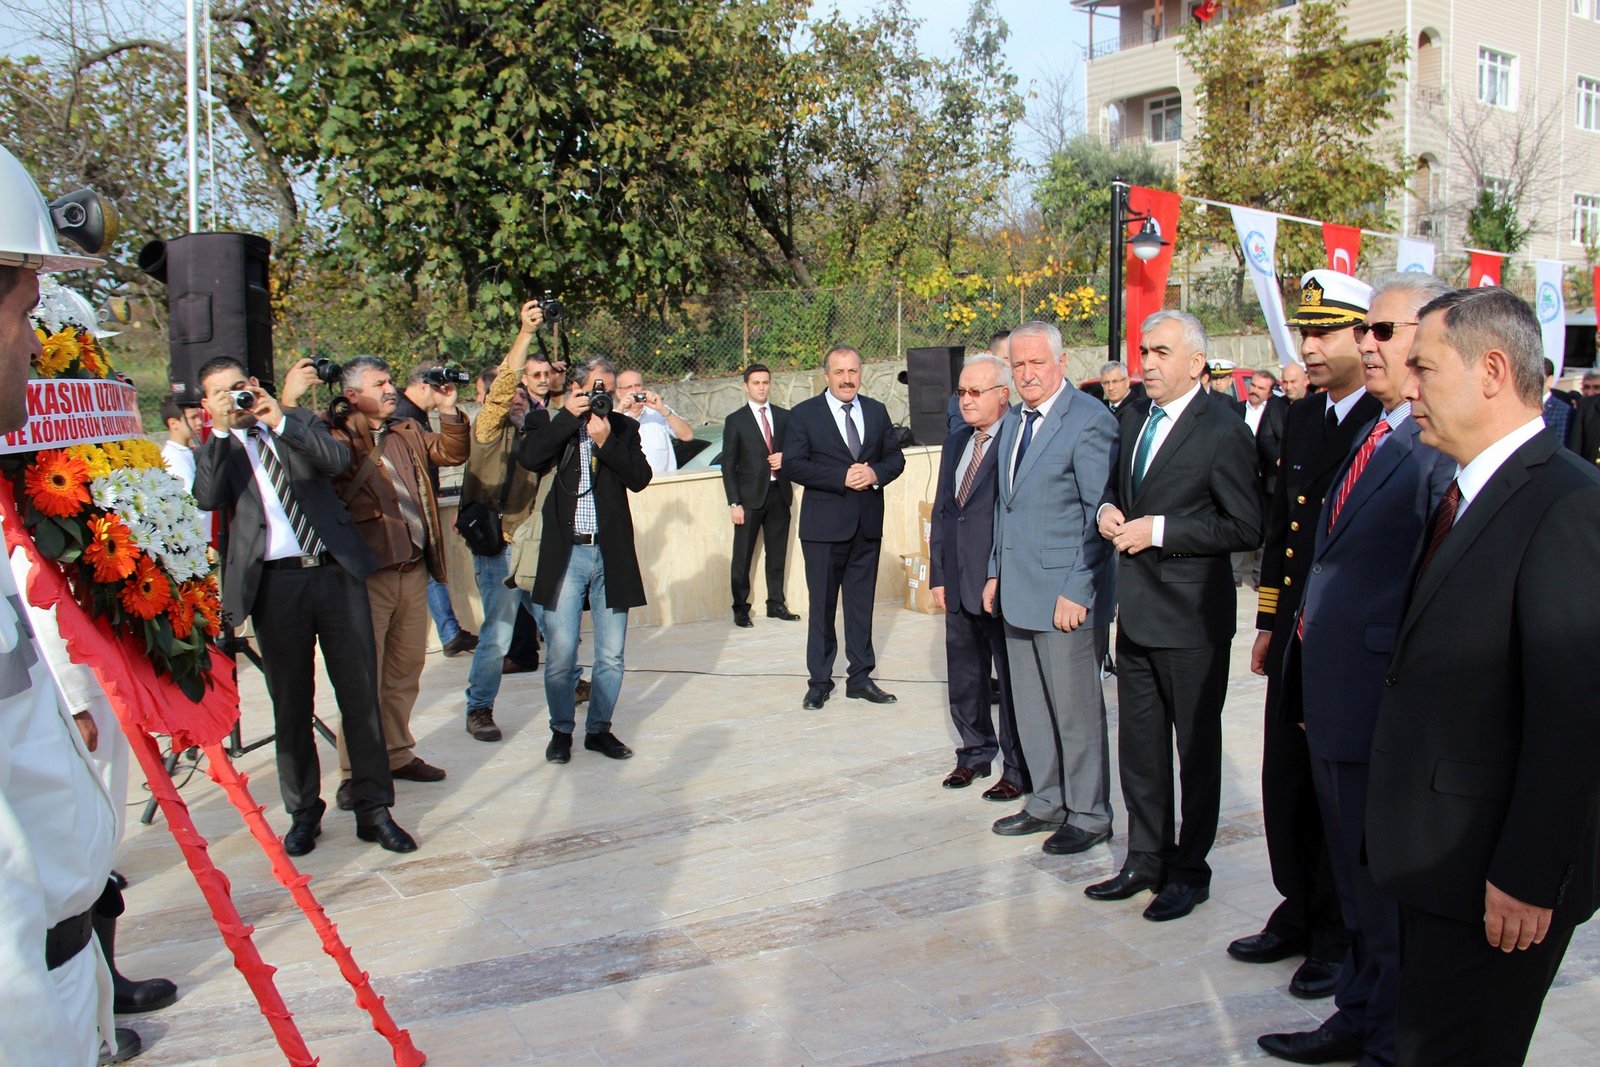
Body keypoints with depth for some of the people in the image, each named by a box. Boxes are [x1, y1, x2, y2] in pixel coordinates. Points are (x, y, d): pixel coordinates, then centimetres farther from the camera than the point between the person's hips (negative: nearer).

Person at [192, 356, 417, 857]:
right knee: (291, 703, 7)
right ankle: (303, 812, 21)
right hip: (275, 581, 0)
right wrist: (221, 432, -12)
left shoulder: (300, 421, 11)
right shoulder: (213, 450, 9)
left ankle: (374, 810, 11)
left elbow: (339, 459, -7)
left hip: (336, 570, 0)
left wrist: (281, 421, -11)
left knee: (360, 693, 2)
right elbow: (207, 498, -11)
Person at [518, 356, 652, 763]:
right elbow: (529, 457, -16)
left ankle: (599, 728, 24)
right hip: (565, 553, -2)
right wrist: (567, 416, -12)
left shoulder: (624, 427, 9)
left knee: (611, 655, 8)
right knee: (560, 653, 0)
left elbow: (640, 478, -3)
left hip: (611, 553, 2)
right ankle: (561, 730, 18)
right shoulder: (550, 425, 4)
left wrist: (606, 440, -13)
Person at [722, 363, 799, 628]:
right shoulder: (735, 421, 0)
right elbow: (728, 465, -3)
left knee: (777, 554, 10)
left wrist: (785, 458, -7)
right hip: (750, 496, -3)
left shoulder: (784, 416, 10)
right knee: (742, 556, 0)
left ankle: (776, 604, 21)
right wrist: (734, 503, -10)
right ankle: (740, 609, 10)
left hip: (779, 494, 3)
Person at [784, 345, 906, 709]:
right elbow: (793, 464, -11)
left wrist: (875, 473, -13)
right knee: (822, 606, 5)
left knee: (862, 604, 11)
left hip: (868, 525, 4)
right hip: (824, 526, -3)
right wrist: (843, 477, -19)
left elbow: (895, 457, 10)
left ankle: (861, 677, 21)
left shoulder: (877, 411, 9)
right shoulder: (804, 414, -3)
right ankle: (819, 680, 16)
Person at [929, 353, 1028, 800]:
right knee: (963, 681, 17)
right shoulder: (955, 445, 14)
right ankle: (975, 754, 35)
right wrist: (937, 575, 11)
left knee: (1012, 682, 5)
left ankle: (1018, 770, 18)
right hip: (959, 587, 8)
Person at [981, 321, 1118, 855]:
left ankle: (1089, 815, 18)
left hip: (1066, 595, -8)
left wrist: (1077, 590, -18)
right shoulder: (1013, 421, 14)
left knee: (1076, 710, 3)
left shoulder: (1090, 420, -12)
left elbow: (1100, 514, -15)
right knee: (1030, 707, 15)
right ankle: (1047, 802, 29)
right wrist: (995, 571, 16)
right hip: (1018, 591, 8)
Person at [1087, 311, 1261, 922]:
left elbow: (1245, 528, -17)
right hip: (1137, 614, 7)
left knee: (1196, 747, 8)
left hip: (1192, 619, -7)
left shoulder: (1222, 432, -13)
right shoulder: (1135, 421, 11)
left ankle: (1189, 871, 23)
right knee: (1139, 745, 15)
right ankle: (1145, 860, 29)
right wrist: (1108, 510, 1)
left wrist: (1159, 530, -20)